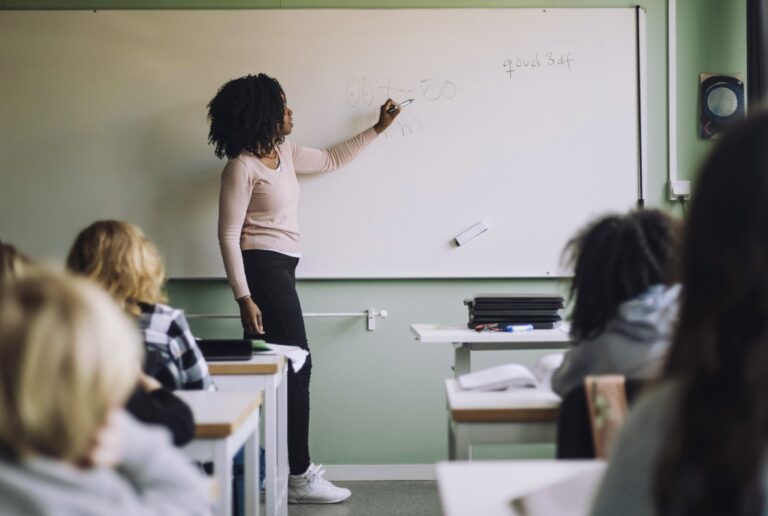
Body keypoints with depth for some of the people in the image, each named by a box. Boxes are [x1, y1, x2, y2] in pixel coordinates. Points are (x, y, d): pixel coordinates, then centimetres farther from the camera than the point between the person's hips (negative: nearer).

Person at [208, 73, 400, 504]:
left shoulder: (285, 154, 13)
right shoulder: (242, 167, -13)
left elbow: (332, 159, 30)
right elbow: (229, 235, -15)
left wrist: (378, 129, 28)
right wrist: (244, 297, -20)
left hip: (280, 269, 9)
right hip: (263, 269, -9)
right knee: (297, 366, -8)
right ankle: (300, 477, -1)